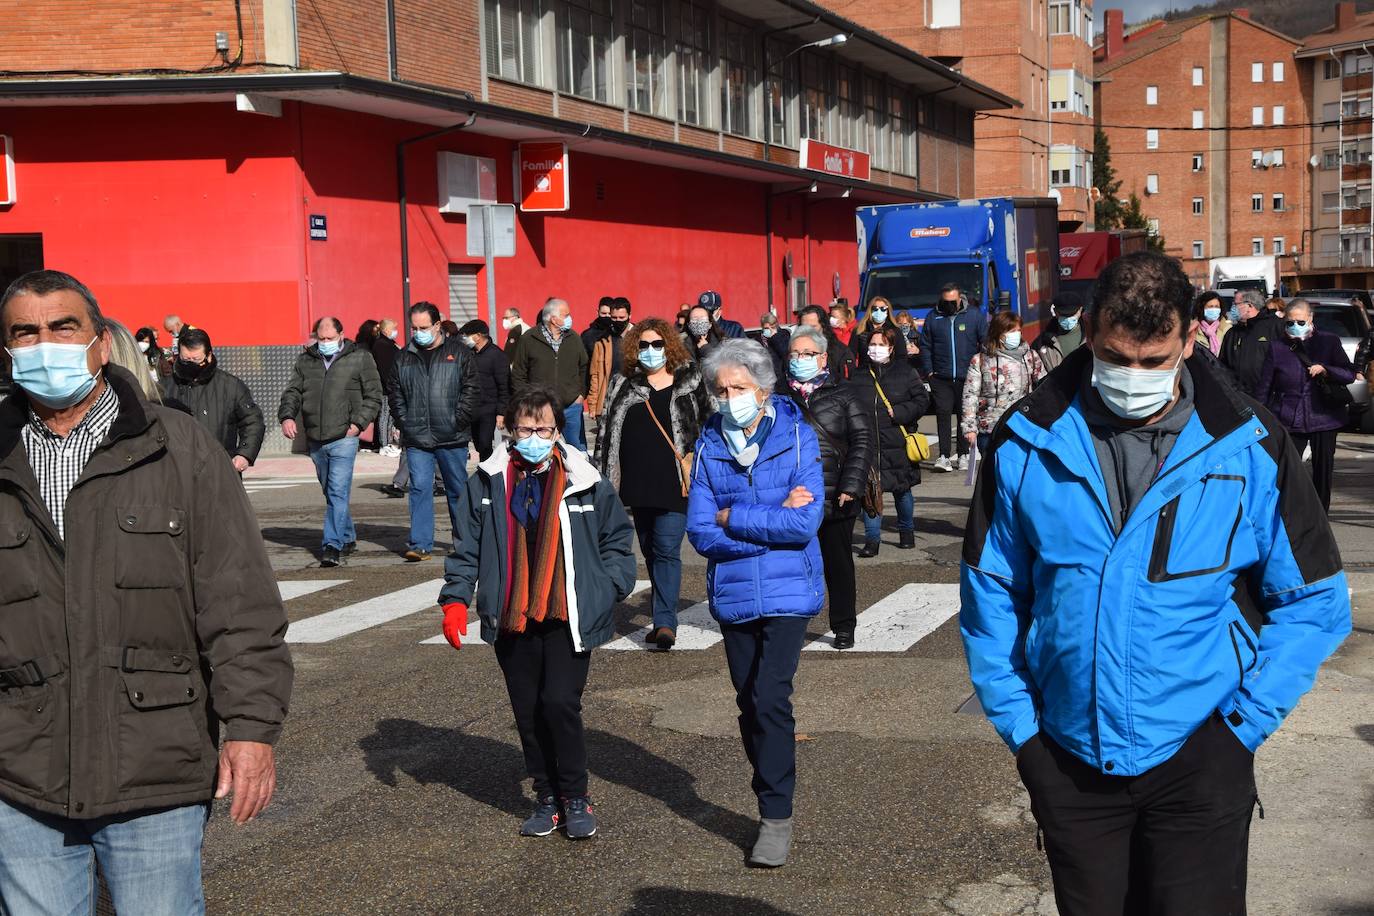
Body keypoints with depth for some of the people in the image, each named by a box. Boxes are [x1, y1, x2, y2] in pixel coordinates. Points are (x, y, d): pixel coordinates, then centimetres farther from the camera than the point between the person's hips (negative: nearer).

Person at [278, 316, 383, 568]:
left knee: (338, 493, -13)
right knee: (331, 493, 15)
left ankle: (333, 546, -14)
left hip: (343, 439, -5)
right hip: (315, 441, 5)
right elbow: (293, 392, 12)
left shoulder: (360, 358, 1)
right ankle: (348, 538, 28)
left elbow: (374, 396, 2)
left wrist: (358, 422, -9)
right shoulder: (305, 361, 12)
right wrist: (287, 416, -7)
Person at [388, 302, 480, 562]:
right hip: (416, 438, 2)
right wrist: (403, 422, 2)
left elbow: (472, 390, -3)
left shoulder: (459, 353, 1)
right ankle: (420, 544, -5)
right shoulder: (404, 358, 10)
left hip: (452, 438, -2)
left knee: (457, 489, 10)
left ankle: (464, 541, 24)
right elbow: (394, 393, 14)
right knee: (419, 488, -6)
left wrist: (458, 421, -10)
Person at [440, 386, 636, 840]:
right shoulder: (488, 482, 3)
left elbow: (618, 539, 11)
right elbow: (468, 548, 9)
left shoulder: (586, 482, -1)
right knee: (528, 712, 8)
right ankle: (548, 798, 25)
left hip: (568, 617, -3)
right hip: (511, 617, 3)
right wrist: (455, 599, -1)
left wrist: (608, 589, 1)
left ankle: (575, 798, 8)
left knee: (561, 703, -12)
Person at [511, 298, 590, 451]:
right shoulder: (528, 340, -3)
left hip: (571, 406, 3)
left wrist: (582, 393, 7)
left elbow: (584, 368, 16)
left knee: (578, 449, 9)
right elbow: (518, 375, 1)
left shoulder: (574, 339, 7)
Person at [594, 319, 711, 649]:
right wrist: (603, 479, 6)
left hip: (675, 483, -4)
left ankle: (665, 622, -13)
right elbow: (606, 433, 11)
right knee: (651, 552, 12)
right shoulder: (623, 386, 9)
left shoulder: (691, 383, 3)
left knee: (667, 550, -12)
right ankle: (664, 618, 24)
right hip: (639, 485, 4)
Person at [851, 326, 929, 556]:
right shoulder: (859, 376, 6)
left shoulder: (905, 372, 2)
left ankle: (906, 531, 32)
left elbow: (922, 400, 1)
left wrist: (898, 412, -11)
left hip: (898, 443, -1)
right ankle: (872, 539, 2)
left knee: (902, 490, 11)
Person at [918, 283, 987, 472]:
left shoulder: (975, 316, 2)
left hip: (968, 377, 0)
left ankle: (962, 455, 16)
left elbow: (986, 343, 4)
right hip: (941, 378, 0)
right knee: (943, 414, -7)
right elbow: (925, 346, 9)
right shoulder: (933, 317, 5)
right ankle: (944, 456, -8)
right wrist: (929, 371, 1)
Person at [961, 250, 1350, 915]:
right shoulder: (1027, 443, -6)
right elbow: (990, 592, 4)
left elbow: (1313, 600, 0)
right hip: (1068, 758, 2)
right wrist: (1017, 721, 1)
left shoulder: (1250, 449, -8)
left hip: (1198, 760, -2)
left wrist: (1246, 721, -5)